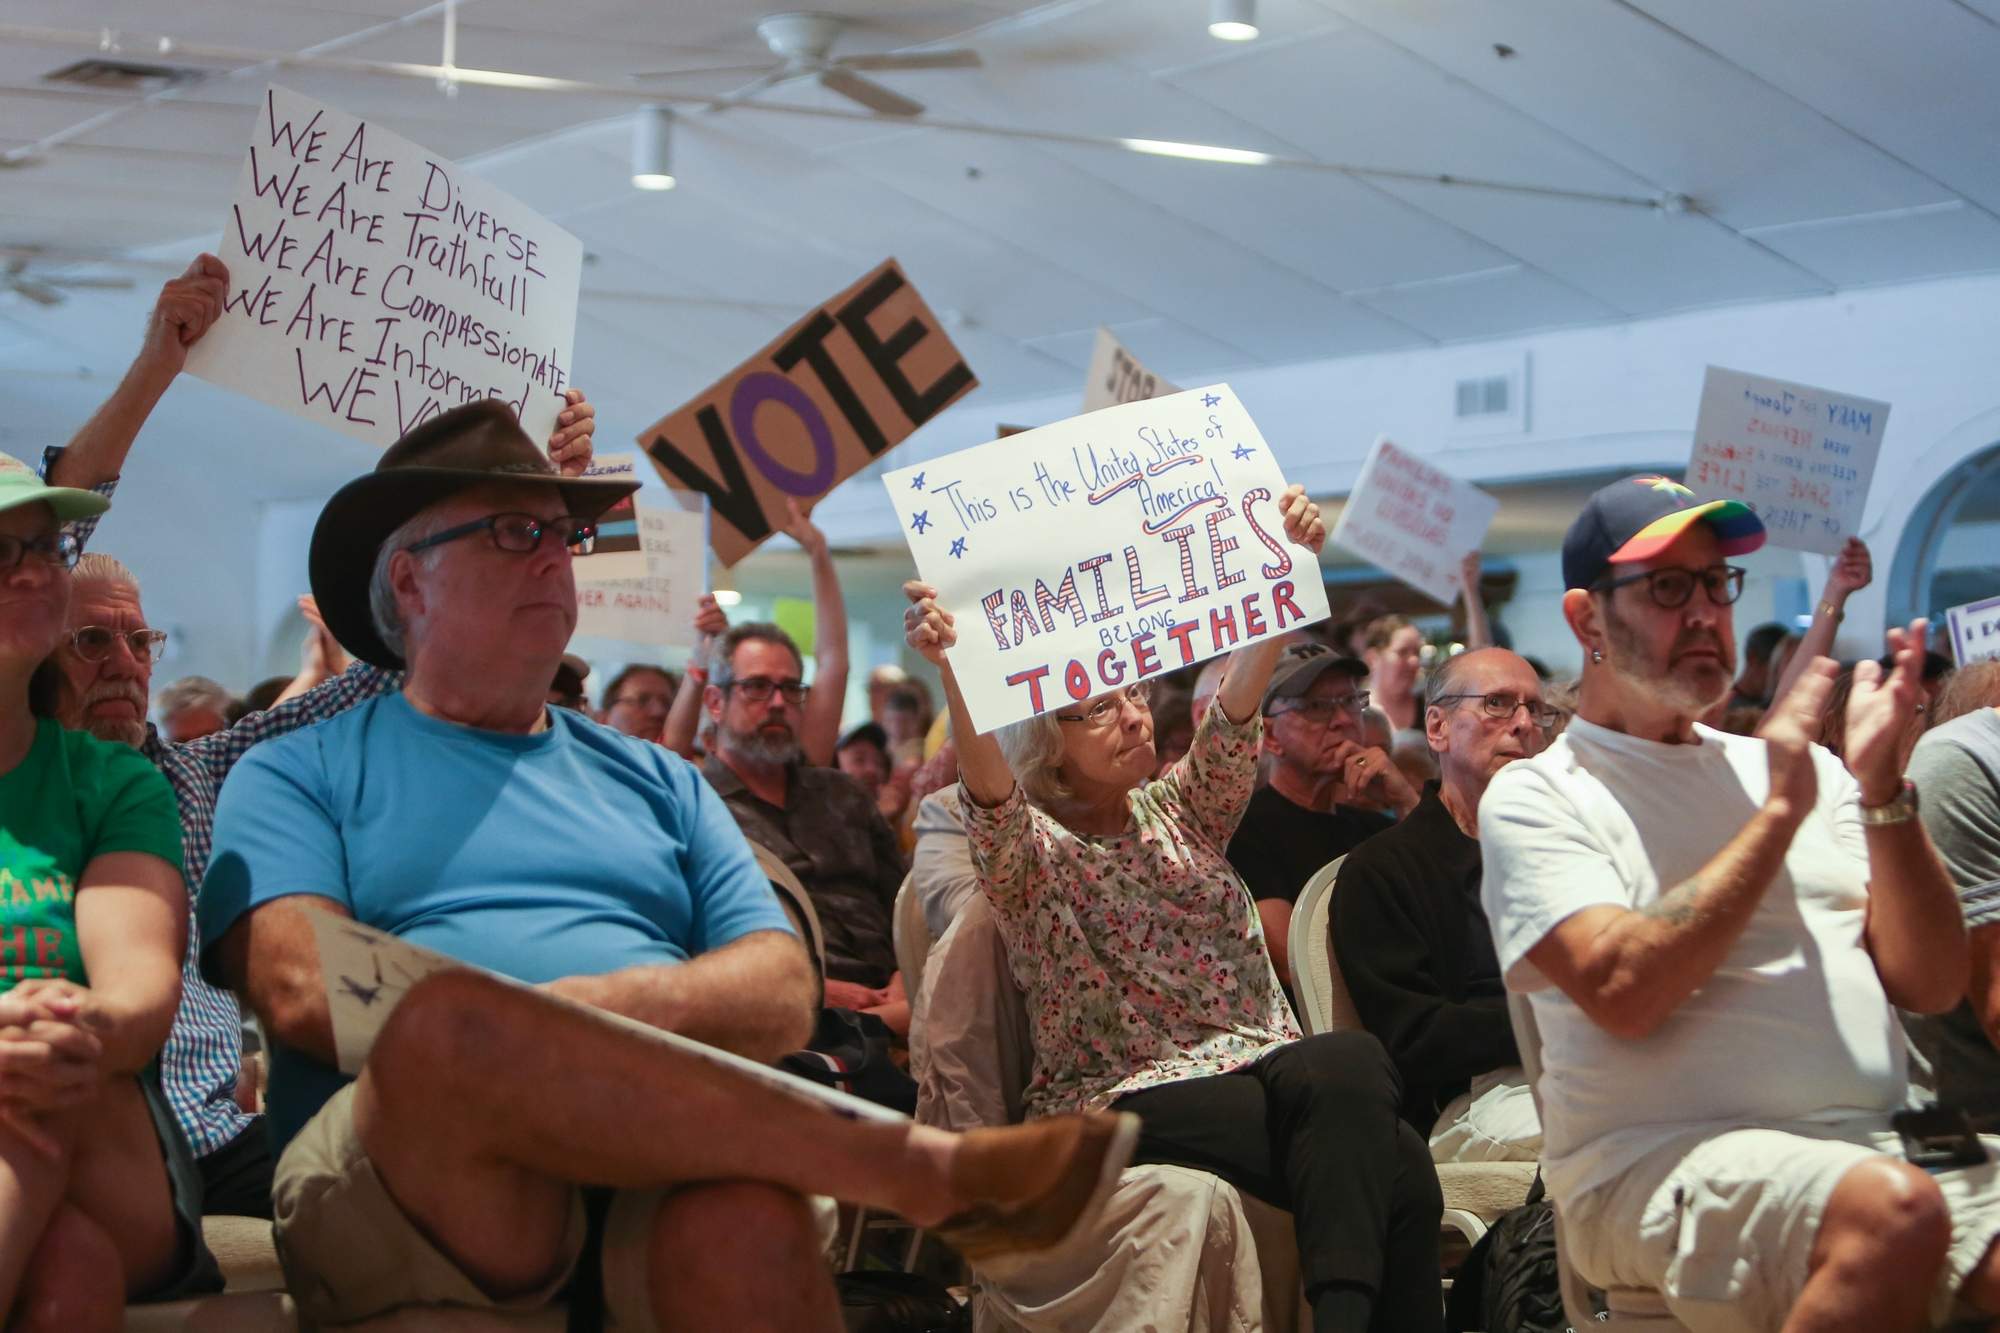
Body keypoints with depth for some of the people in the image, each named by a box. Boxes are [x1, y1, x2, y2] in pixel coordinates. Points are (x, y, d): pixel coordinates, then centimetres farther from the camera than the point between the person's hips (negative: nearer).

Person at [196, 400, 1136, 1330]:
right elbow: (302, 988, -2)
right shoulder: (299, 776, 16)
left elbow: (780, 993, 13)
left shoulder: (655, 781, 26)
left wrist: (615, 1008, -8)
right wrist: (509, 1038, -13)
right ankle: (923, 1167, -31)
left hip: (654, 1174, 1)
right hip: (422, 1186, -1)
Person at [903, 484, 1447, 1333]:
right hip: (1124, 1103, -5)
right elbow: (986, 787, -20)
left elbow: (1237, 707, 1)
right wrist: (951, 668, -40)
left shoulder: (1182, 813, 17)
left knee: (1348, 1063, -34)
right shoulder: (1030, 855, 4)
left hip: (1259, 1071, 5)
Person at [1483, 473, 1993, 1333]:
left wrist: (1882, 791, -1)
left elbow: (1930, 986, 12)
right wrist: (1779, 814, -7)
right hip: (1659, 1163, -4)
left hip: (1880, 1151, 4)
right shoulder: (1534, 798, 5)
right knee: (1892, 1211, -34)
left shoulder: (1800, 769, 20)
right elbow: (1622, 991, -13)